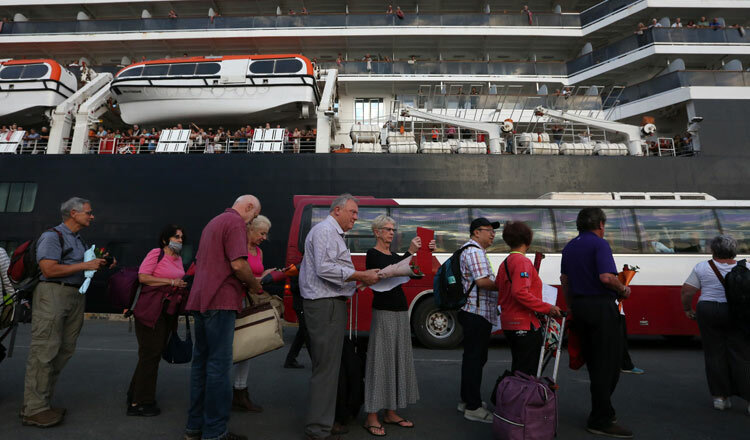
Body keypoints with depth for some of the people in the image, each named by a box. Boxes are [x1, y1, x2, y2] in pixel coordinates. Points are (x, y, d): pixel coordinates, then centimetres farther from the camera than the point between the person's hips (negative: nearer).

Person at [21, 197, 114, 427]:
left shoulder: (79, 240, 21)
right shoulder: (52, 236, -5)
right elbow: (49, 270, -15)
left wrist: (99, 266, 11)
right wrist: (85, 265, -13)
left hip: (76, 296, 9)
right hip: (53, 293, -9)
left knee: (64, 351, 8)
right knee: (44, 351, -7)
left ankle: (42, 402, 16)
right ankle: (33, 410, -1)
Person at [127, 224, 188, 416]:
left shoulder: (178, 259, 16)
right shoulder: (156, 253, -8)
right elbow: (142, 277, -17)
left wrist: (182, 286, 9)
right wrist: (171, 282, -17)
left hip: (167, 312, 8)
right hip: (150, 310, -8)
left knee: (155, 354, 14)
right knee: (150, 354, -4)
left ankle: (136, 396, 29)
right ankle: (138, 403, 8)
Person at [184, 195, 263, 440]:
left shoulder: (214, 222, 22)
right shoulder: (235, 223, -9)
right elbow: (238, 264, -20)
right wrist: (254, 286, -3)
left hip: (200, 300, 10)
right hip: (220, 301, -10)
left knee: (201, 362, 14)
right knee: (219, 364, -4)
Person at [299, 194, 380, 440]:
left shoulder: (334, 234, 22)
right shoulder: (324, 230, -11)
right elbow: (324, 269, -22)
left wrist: (360, 279, 12)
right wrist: (362, 276, -18)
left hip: (330, 304, 11)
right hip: (325, 304, -11)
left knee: (326, 366, 15)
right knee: (326, 368, -5)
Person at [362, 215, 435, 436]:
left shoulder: (394, 256, 16)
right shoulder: (373, 254, -6)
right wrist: (409, 252, -26)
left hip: (401, 312, 8)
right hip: (384, 312, -8)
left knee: (399, 360, 10)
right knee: (380, 360, -5)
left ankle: (391, 413, 21)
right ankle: (371, 418, 5)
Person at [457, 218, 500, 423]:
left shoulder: (473, 250, 21)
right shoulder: (474, 251, -14)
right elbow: (483, 281, -23)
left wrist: (499, 285, 13)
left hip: (474, 313, 11)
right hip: (477, 313, -11)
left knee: (472, 357, 17)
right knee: (475, 358, -3)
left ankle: (467, 400, 28)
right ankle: (473, 407, 6)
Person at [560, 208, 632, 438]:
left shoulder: (569, 246, 14)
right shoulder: (599, 244, -10)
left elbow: (564, 279, 17)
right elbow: (606, 277, -22)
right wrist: (623, 290, -3)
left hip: (579, 306, 8)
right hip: (601, 306, -8)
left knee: (594, 362, 17)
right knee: (608, 362, 0)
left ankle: (602, 412, 28)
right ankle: (600, 421, 5)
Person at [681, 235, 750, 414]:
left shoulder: (702, 267, -1)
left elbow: (687, 291, -2)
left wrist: (687, 309, 10)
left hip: (708, 312, 0)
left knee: (715, 354, 6)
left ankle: (720, 397, 13)